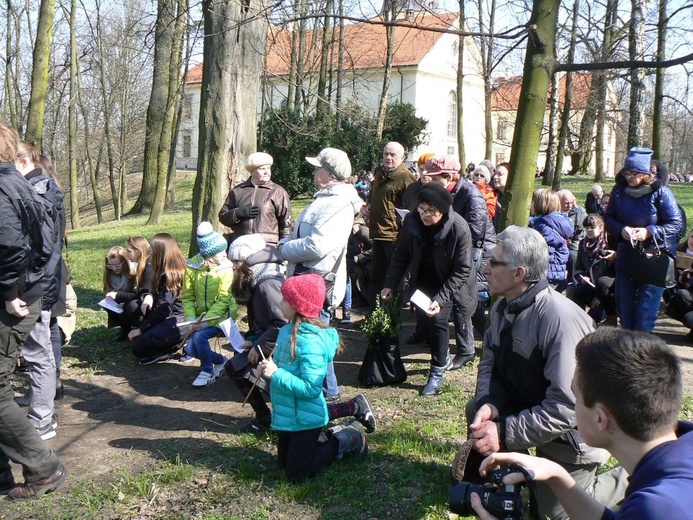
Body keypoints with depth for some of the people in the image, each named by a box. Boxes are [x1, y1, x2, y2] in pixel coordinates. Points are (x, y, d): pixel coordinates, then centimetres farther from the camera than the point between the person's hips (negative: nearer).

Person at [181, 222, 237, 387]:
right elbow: (187, 297, -2)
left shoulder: (225, 268, -13)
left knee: (199, 336, -27)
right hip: (201, 316, 5)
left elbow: (223, 301, -17)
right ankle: (220, 360, 17)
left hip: (221, 316, -4)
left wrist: (207, 321, -26)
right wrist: (191, 319, -16)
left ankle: (207, 371, -3)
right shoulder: (192, 266, -5)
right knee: (189, 349, -8)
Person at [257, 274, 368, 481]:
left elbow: (311, 389, -30)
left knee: (297, 474, 4)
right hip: (287, 415, 9)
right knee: (284, 463, 24)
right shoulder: (288, 330, 0)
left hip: (305, 418, -9)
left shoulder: (311, 342, -27)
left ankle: (348, 439, 15)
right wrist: (267, 369, -8)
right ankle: (335, 435, 31)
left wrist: (276, 374, -29)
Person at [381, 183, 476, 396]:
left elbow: (462, 270, -24)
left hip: (448, 283, -4)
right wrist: (390, 284, -8)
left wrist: (440, 299, -31)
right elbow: (401, 254, -3)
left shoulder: (459, 228, -29)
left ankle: (438, 372, -1)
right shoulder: (411, 221, -17)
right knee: (424, 316, 5)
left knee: (438, 318, -17)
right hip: (423, 280, 5)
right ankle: (444, 357, 33)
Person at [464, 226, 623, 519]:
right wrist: (489, 404, -22)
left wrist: (505, 433, -35)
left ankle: (623, 481, 26)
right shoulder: (502, 307, -5)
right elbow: (489, 364, -1)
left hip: (570, 431, -7)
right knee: (477, 410, -9)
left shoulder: (561, 320, -33)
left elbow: (567, 406, -35)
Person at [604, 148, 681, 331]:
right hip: (626, 253, 4)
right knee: (624, 304, 11)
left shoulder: (660, 192, -13)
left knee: (646, 308, -5)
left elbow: (675, 223, -11)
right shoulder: (619, 190, -2)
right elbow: (608, 217, 7)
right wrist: (621, 229, -14)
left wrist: (649, 232, -24)